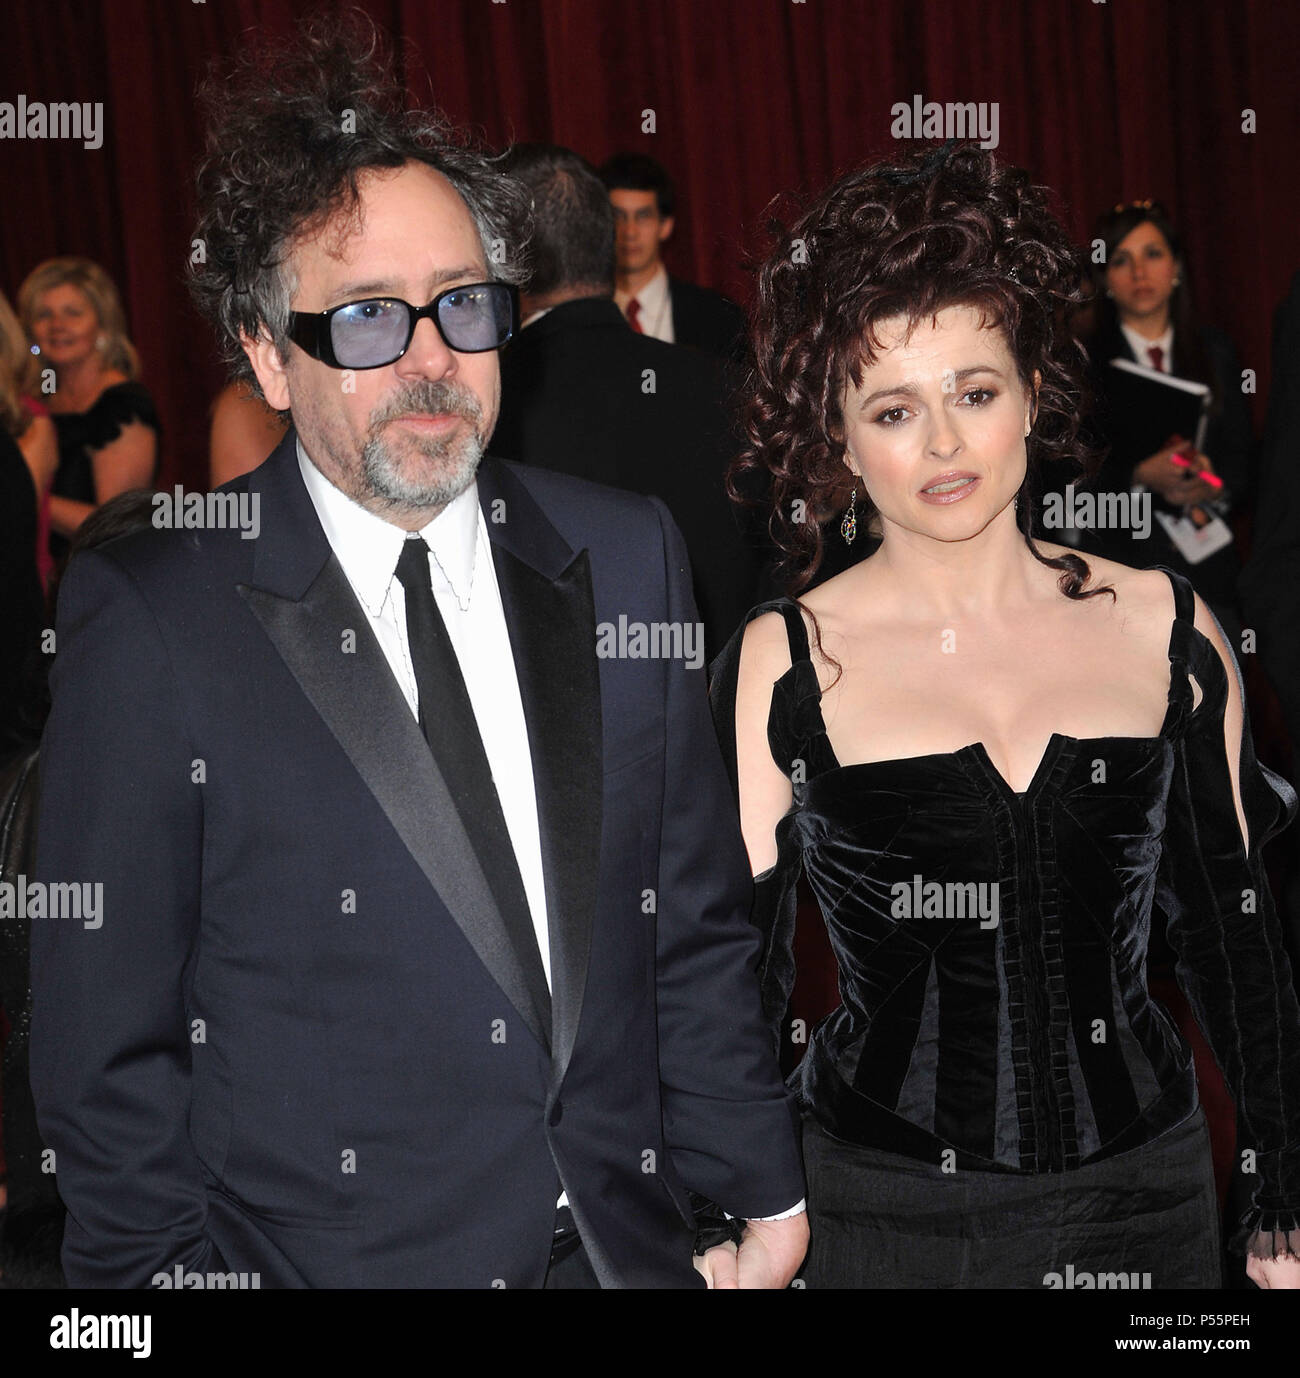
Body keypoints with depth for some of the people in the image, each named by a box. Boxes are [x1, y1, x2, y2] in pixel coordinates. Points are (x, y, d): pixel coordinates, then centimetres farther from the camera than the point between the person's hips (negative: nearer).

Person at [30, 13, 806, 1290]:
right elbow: (106, 1041, -8)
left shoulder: (625, 554, 1)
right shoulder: (152, 618, -13)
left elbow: (693, 922, 5)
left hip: (627, 1242, 4)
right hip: (330, 1254, -3)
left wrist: (762, 1196, 4)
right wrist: (172, 1273, -9)